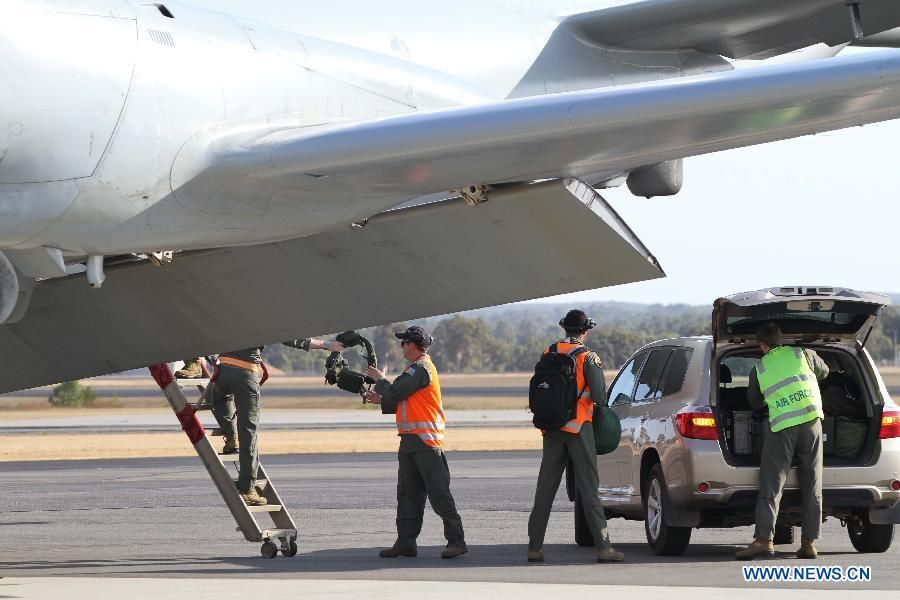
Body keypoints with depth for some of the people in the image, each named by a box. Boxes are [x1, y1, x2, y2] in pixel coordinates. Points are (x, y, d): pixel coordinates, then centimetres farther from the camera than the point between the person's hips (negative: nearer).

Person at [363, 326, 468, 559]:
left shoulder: (421, 369, -13)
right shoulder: (417, 368, 19)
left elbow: (395, 393, -17)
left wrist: (380, 380, 1)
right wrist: (381, 400, 20)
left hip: (425, 443, -11)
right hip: (411, 441, 11)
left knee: (439, 493, -9)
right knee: (407, 494, 11)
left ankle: (456, 542, -8)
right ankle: (405, 543, 14)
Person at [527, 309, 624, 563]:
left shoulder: (548, 354, 4)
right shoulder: (588, 358, -10)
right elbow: (599, 395, -12)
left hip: (552, 428, 4)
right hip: (579, 428, -4)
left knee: (545, 488, 9)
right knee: (588, 488, -3)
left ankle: (535, 547, 9)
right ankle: (603, 547, -7)